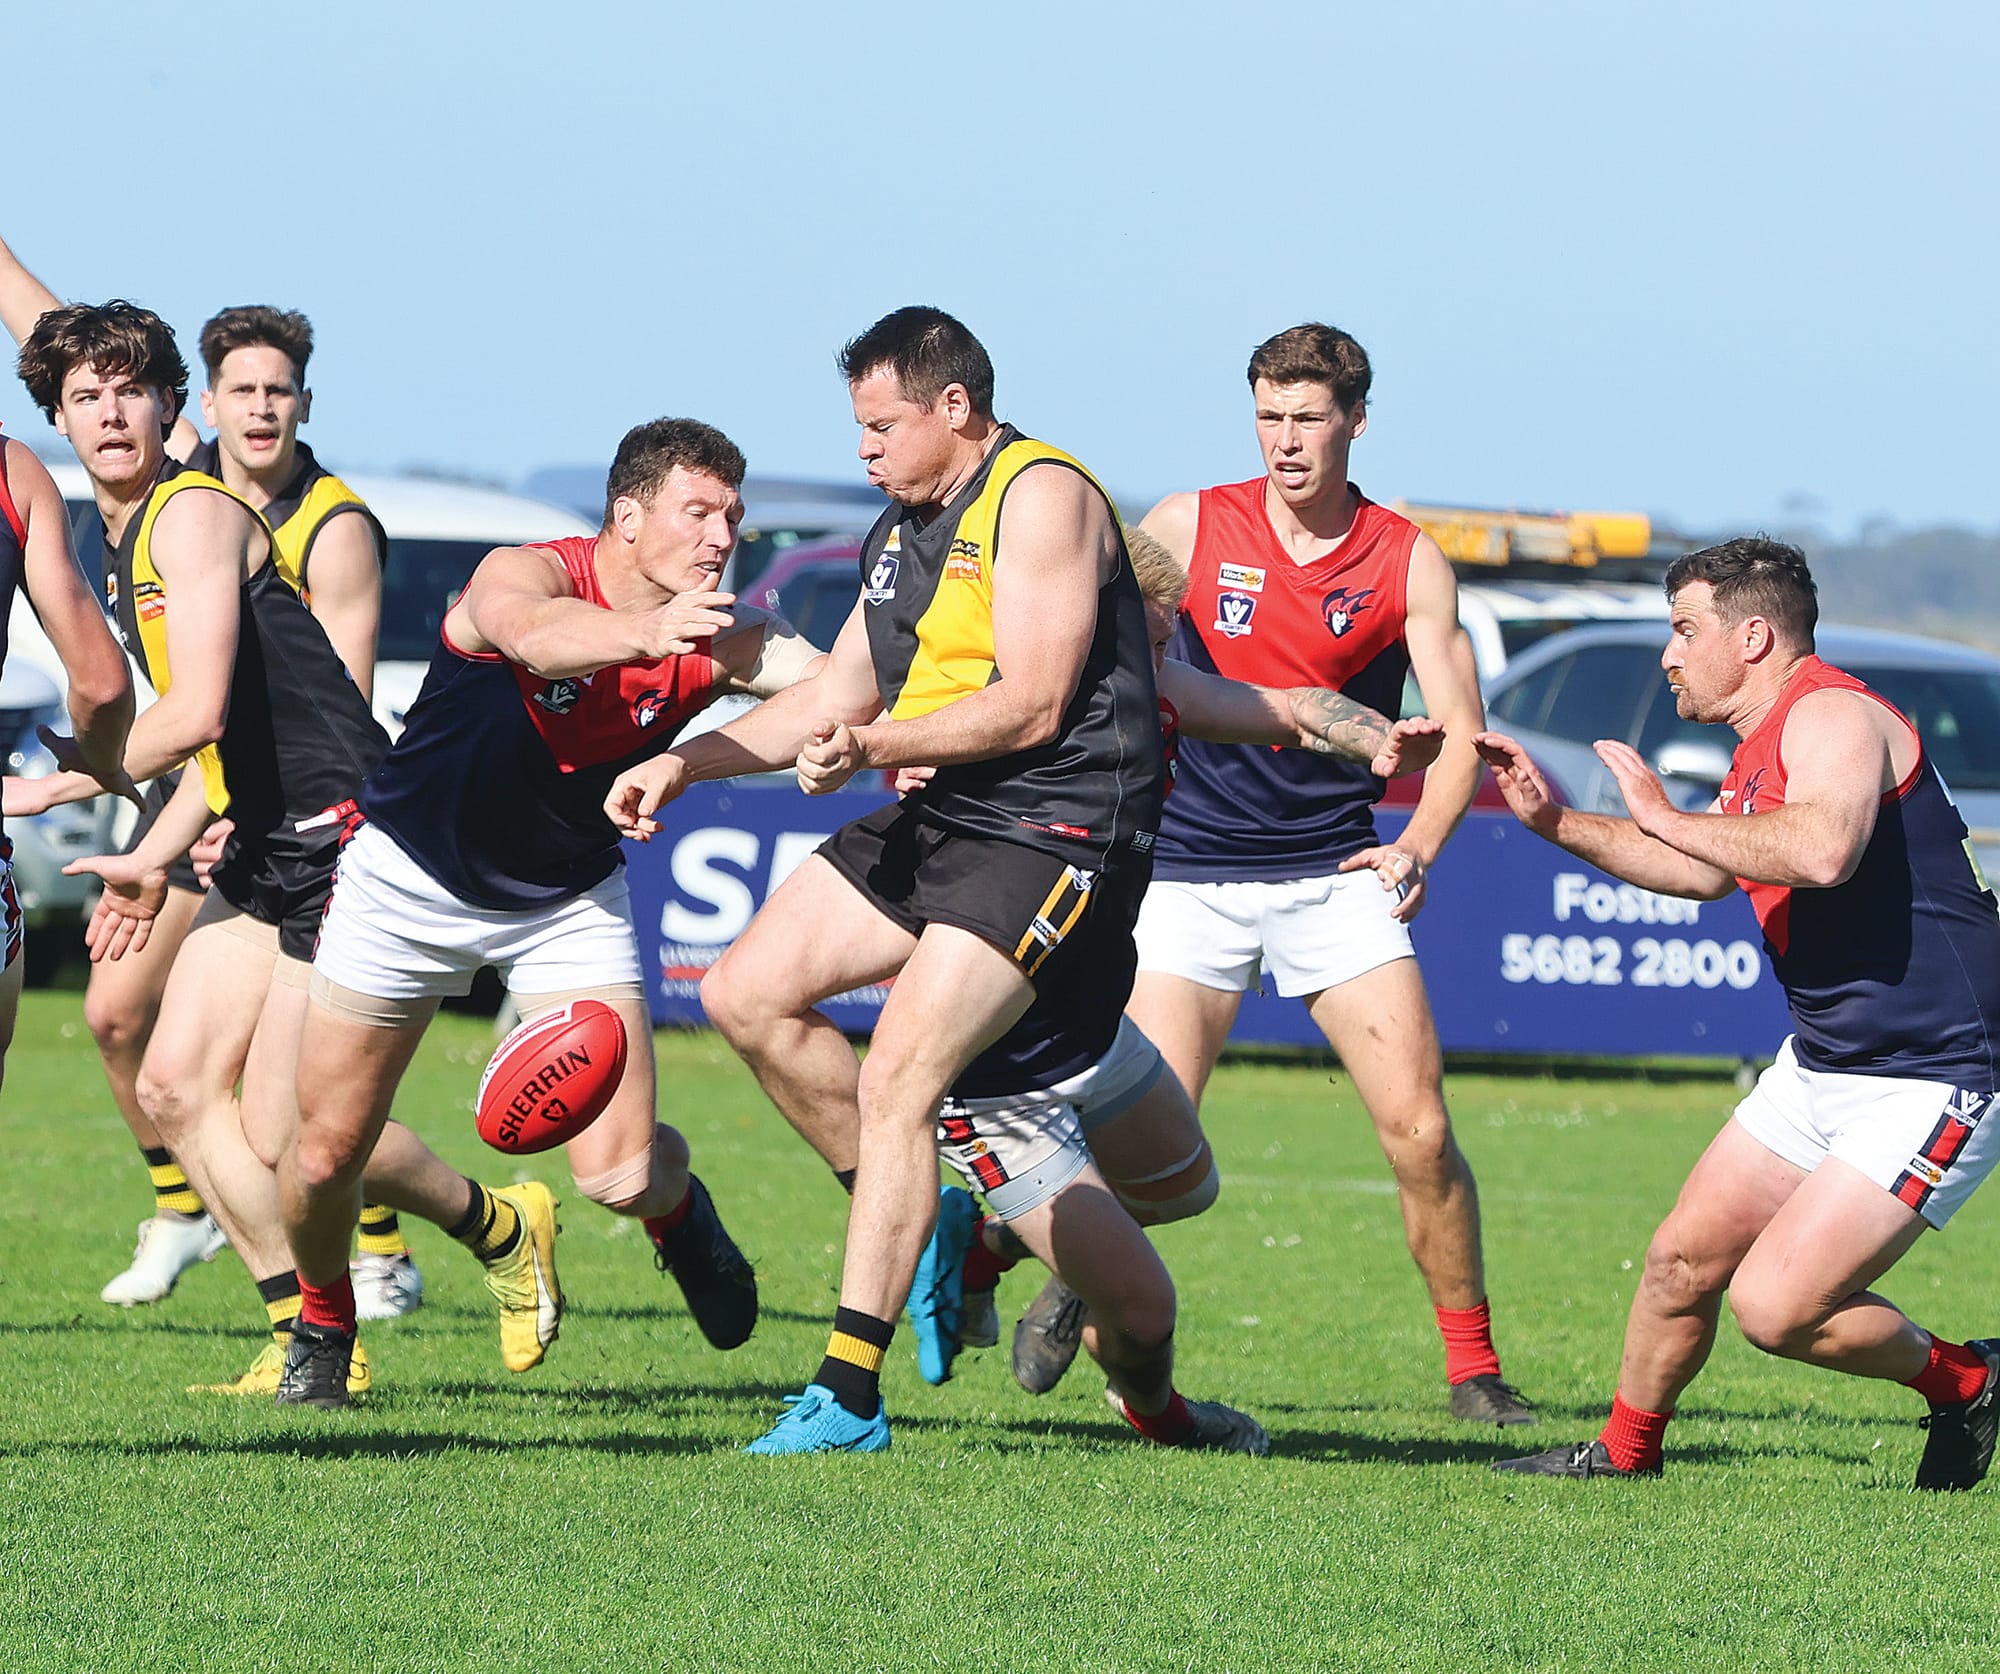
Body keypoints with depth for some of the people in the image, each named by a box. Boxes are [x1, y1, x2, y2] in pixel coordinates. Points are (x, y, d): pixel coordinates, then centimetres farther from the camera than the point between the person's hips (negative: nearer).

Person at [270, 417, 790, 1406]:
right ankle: (322, 1324, 36)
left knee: (619, 1173, -15)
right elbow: (534, 635, -51)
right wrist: (643, 632, -71)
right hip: (411, 880, -2)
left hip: (566, 905, 2)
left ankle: (678, 1213, 23)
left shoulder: (716, 643, -17)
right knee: (325, 1156, 4)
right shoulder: (525, 574, -27)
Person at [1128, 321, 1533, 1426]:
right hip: (1191, 868, -1)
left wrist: (1419, 845, -17)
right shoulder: (1189, 528, 0)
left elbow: (1458, 733, 1)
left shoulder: (1408, 564, 1)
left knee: (1419, 1131, -10)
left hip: (1335, 870, 1)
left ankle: (1473, 1367, 4)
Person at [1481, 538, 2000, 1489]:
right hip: (1825, 1063, 10)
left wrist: (1663, 815, -27)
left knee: (1772, 1305, -15)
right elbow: (1707, 871, 32)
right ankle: (1624, 1455, 31)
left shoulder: (1832, 717, -19)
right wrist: (1555, 823, 25)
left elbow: (1822, 850, -40)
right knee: (1685, 1258, 12)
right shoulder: (1763, 749, 13)